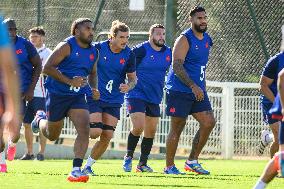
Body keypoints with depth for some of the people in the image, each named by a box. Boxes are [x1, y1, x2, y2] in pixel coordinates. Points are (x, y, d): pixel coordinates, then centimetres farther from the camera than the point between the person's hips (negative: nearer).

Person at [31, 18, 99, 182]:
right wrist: (69, 81, -24)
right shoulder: (66, 47, -13)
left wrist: (94, 88, 4)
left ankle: (76, 169, -19)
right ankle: (40, 120, 47)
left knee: (84, 130, -19)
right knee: (52, 136, 11)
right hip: (57, 95, -4)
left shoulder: (93, 52, 8)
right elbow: (47, 68, -17)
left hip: (78, 97, 4)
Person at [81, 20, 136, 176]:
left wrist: (128, 86, -16)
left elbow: (133, 78, 5)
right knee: (96, 131, -18)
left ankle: (88, 166, 15)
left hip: (114, 101, 3)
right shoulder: (98, 48, -11)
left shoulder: (129, 55, -4)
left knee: (107, 136, -2)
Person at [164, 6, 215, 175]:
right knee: (177, 128, -3)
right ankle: (169, 166, 8)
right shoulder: (185, 39, -12)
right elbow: (177, 66, -21)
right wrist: (193, 86, -27)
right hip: (179, 90, -7)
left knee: (209, 122, -5)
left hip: (198, 90, 7)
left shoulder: (207, 40, 12)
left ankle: (192, 161, 6)